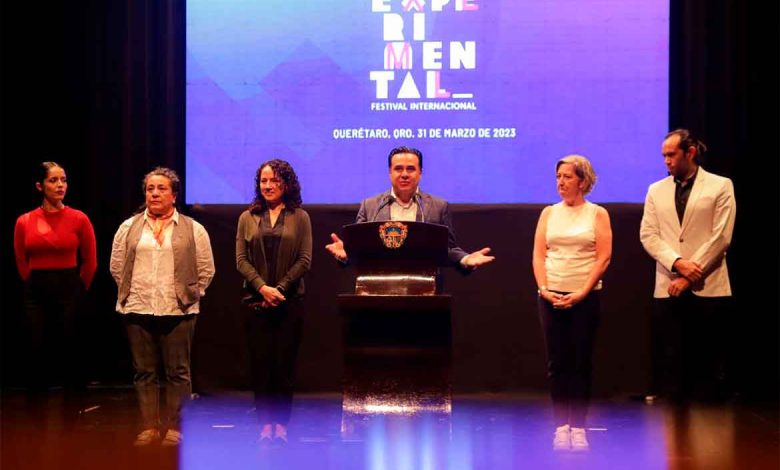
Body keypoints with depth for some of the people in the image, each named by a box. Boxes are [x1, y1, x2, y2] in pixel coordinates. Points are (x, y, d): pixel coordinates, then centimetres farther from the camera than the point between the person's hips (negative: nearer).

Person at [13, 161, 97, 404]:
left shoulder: (79, 219, -3)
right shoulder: (24, 222, 1)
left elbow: (90, 261, 6)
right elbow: (21, 262, 13)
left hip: (69, 291, -1)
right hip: (36, 293, 2)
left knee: (69, 353, 0)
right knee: (38, 354, 3)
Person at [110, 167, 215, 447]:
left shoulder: (193, 230, 5)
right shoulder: (129, 228, 10)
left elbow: (206, 270, 7)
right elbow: (117, 266, 13)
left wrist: (189, 295, 3)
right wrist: (131, 294, 8)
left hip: (178, 311, -2)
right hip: (138, 311, 2)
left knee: (178, 373, 0)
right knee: (144, 372, 5)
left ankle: (173, 428, 7)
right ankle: (149, 427, 11)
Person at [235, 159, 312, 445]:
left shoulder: (299, 217, 5)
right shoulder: (248, 218, 10)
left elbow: (304, 260, 0)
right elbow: (241, 260, 4)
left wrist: (280, 288, -10)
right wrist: (262, 287, -11)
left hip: (290, 302, -1)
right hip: (256, 303, 1)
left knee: (285, 364, -1)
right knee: (260, 363, -1)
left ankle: (281, 425, 3)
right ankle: (265, 424, 3)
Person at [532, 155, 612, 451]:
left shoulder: (597, 214, 3)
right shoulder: (549, 213, 10)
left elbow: (603, 257, -4)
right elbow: (538, 254, 6)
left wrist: (582, 293, -12)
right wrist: (544, 289, -8)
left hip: (585, 297, -2)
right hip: (551, 297, 2)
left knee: (581, 363, -1)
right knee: (557, 363, 1)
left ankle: (578, 427, 2)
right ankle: (561, 426, 4)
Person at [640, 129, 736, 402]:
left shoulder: (720, 186, 2)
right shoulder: (656, 191, 13)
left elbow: (721, 237, -5)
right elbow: (648, 235, 5)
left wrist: (689, 277, -10)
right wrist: (678, 263, -12)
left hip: (707, 288, -3)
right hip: (668, 289, 3)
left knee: (707, 364, 0)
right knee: (668, 362, 0)